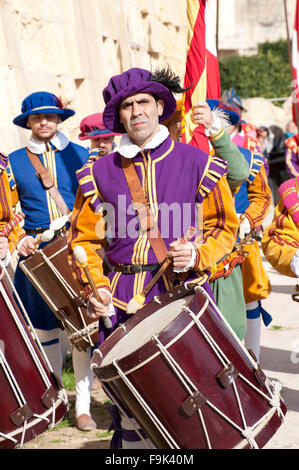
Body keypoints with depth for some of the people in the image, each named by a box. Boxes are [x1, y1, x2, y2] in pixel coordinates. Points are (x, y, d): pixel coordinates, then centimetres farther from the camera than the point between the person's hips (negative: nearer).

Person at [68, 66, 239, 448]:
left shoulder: (197, 164, 3)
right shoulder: (99, 174, 7)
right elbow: (83, 239, 12)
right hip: (123, 300, 1)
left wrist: (197, 254, -11)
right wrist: (96, 287, -3)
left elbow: (225, 226, 8)